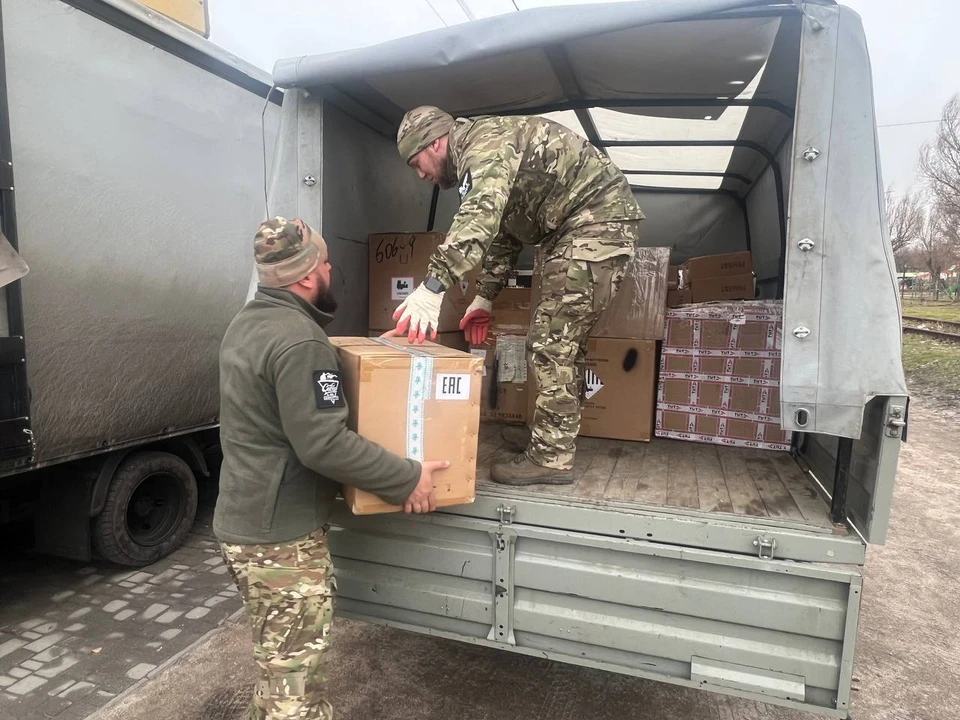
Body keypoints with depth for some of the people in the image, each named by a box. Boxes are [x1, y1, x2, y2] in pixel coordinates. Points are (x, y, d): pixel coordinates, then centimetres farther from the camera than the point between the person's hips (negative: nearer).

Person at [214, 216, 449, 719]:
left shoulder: (247, 322, 8)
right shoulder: (298, 339, -24)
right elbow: (323, 444, -28)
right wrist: (407, 478, -18)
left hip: (242, 521, 10)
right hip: (282, 535, -10)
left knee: (279, 664, 26)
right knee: (293, 677, 6)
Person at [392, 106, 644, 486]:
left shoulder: (485, 142, -14)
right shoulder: (483, 157, 19)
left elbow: (481, 215, -35)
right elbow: (502, 233, 22)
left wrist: (433, 286, -41)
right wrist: (484, 298, 15)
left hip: (599, 219, -11)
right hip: (578, 227, 11)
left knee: (551, 342, -11)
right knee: (562, 340, 14)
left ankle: (551, 458, -3)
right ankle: (552, 436, 26)